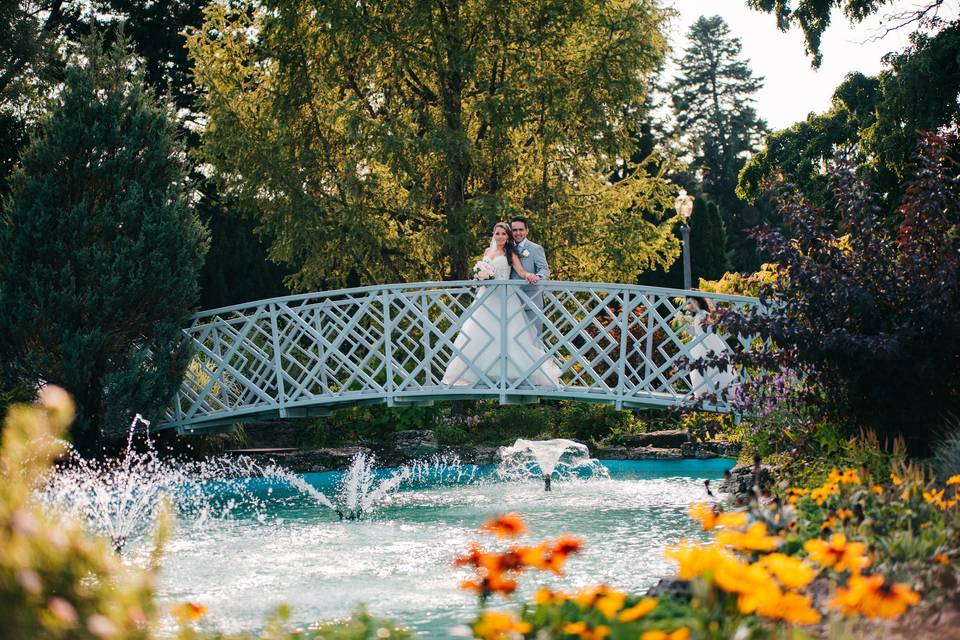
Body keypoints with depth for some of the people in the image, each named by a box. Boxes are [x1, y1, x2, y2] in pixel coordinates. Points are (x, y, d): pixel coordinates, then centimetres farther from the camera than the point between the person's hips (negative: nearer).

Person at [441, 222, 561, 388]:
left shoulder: (510, 253, 3)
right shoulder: (487, 252, 15)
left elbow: (521, 270, -9)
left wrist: (528, 275, -32)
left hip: (504, 297, -4)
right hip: (486, 296, 4)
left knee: (510, 335, -8)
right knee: (477, 335, 0)